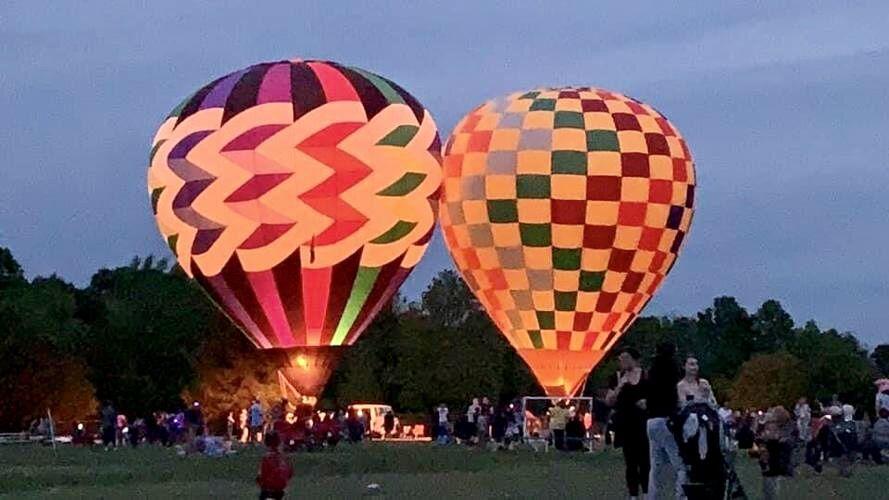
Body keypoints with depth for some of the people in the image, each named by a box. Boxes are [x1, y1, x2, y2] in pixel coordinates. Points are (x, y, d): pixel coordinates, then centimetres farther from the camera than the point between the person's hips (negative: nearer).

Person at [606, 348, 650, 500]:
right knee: (630, 461, 5)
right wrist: (620, 386, -11)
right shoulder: (618, 377, 5)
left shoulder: (646, 376, 1)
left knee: (645, 459, -5)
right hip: (625, 423, 2)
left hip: (643, 422, -2)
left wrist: (647, 402, -11)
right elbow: (609, 401, 2)